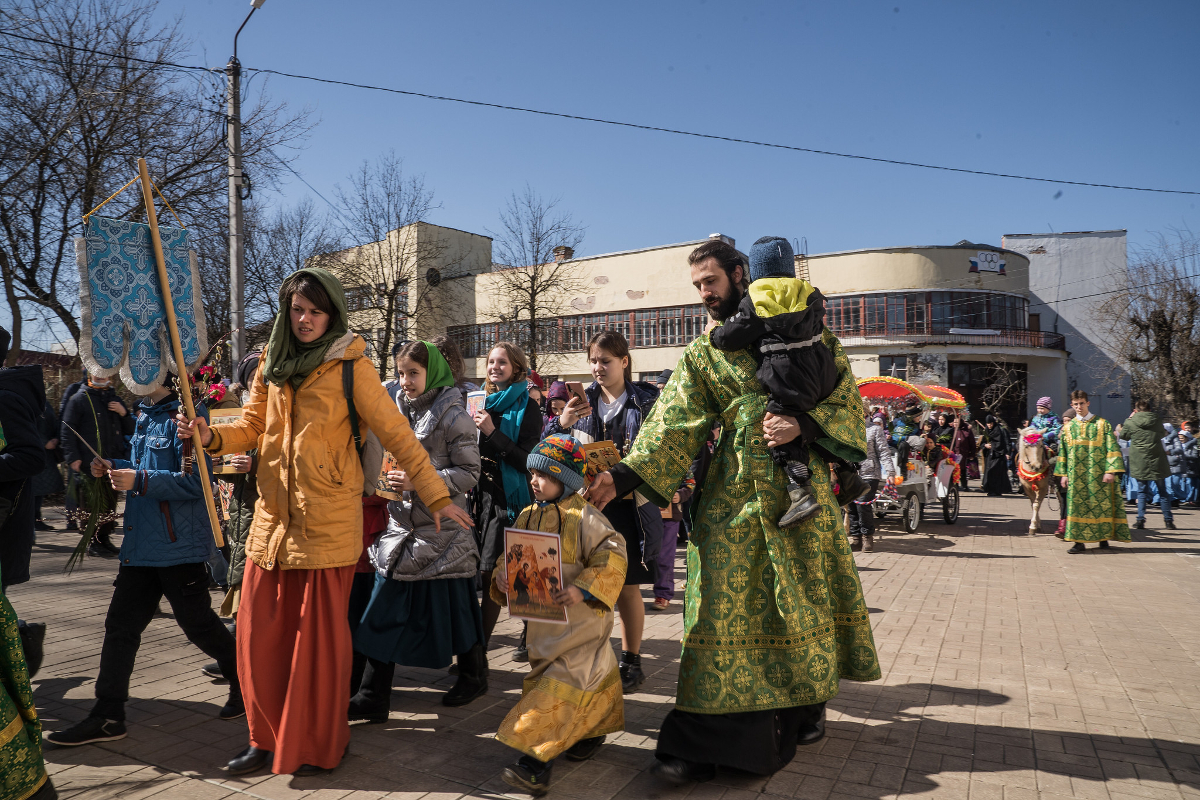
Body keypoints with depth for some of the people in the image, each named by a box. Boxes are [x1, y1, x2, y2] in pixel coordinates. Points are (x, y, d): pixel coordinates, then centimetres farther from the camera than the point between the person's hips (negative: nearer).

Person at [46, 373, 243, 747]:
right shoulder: (146, 417, 14)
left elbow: (195, 481, -21)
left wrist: (138, 481, -25)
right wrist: (115, 468, 7)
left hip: (180, 546, -9)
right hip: (140, 545, 9)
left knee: (198, 625, 5)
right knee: (120, 625, 9)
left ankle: (245, 684, 26)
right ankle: (107, 716, 19)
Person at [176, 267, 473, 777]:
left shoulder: (350, 366, -5)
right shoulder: (271, 365, 12)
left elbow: (395, 433, -6)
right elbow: (251, 428, 16)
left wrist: (436, 496, -9)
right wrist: (211, 437, -6)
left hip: (327, 521, -5)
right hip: (273, 516, 5)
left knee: (319, 636, 3)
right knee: (259, 633, 8)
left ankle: (320, 746, 22)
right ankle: (269, 738, 28)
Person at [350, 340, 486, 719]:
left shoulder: (452, 416, -9)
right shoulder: (399, 411, 10)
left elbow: (470, 473, -13)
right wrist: (390, 479, 3)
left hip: (442, 530, -6)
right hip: (402, 526, 6)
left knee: (452, 607, 8)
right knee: (384, 609, 3)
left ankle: (474, 675, 31)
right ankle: (372, 696, 11)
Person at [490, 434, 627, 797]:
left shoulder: (584, 518, -16)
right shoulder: (527, 517, 6)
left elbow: (613, 559, -20)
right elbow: (510, 556, 13)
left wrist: (582, 590, -29)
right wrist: (501, 576, -8)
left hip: (580, 622, -7)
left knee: (563, 685, -8)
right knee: (576, 678, 20)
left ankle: (536, 761, -8)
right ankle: (592, 730, 41)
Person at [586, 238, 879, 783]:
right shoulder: (701, 355, 10)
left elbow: (845, 392, 4)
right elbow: (674, 426, -2)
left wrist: (802, 424, -15)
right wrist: (622, 477, -15)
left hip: (803, 484, 0)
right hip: (732, 493, 0)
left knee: (805, 598, 8)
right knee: (722, 607, -4)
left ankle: (807, 707, 30)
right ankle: (704, 739, 1)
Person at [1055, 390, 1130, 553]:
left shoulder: (1102, 424, 3)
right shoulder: (1068, 427, 10)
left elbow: (1112, 448, -2)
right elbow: (1062, 453, 12)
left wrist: (1110, 471, -11)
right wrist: (1063, 474, 5)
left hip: (1098, 473, -2)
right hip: (1076, 475, 2)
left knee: (1101, 504, 1)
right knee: (1077, 505, -1)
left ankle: (1103, 538, 13)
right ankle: (1079, 541, 1)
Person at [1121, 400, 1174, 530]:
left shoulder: (1131, 422, -5)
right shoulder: (1158, 420, 1)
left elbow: (1124, 436, 12)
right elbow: (1162, 434, 19)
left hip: (1139, 463, -1)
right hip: (1157, 461, 1)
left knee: (1142, 492, 9)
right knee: (1163, 492, 11)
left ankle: (1140, 520, 4)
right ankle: (1168, 521, 13)